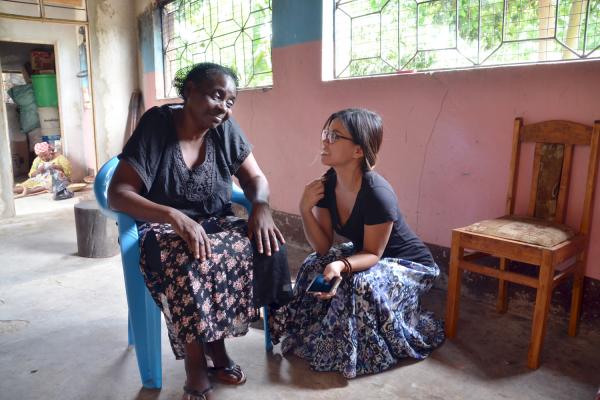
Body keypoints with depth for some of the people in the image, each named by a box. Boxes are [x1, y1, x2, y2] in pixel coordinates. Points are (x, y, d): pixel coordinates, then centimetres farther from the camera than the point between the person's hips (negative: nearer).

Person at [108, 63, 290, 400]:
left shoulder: (226, 129, -3)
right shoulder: (157, 125, -14)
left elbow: (256, 178, 3)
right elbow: (117, 194, -18)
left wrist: (261, 207, -21)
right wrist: (174, 216, -35)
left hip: (215, 222, 4)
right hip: (163, 227, -4)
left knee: (265, 245, -24)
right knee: (187, 261, -37)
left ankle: (217, 342, -6)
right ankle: (196, 362, -14)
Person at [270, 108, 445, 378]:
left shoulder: (377, 194, -34)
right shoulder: (328, 183, -13)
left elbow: (373, 254, -24)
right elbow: (323, 247, -10)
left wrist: (341, 265, -44)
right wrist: (305, 208, -24)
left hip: (409, 264, -7)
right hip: (364, 253, 7)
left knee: (363, 285, -32)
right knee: (315, 266, -12)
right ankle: (321, 336, 10)